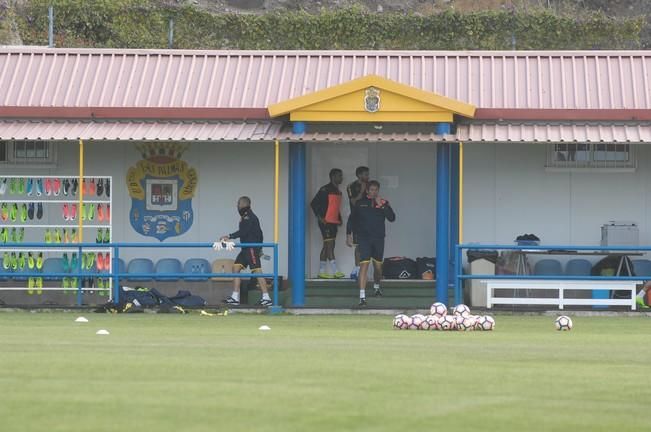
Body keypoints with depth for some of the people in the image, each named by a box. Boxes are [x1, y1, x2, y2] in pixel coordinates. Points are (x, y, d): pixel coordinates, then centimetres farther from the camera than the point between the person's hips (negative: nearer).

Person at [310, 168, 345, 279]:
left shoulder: (338, 192, 16)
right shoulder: (325, 190, -9)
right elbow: (313, 204, -12)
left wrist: (339, 219, 14)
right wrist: (320, 217, -15)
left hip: (334, 222, 9)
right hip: (326, 222, -9)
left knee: (327, 247, 9)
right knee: (329, 245, -12)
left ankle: (322, 271, 12)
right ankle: (335, 271, -17)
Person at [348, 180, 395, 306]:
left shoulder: (384, 203, 4)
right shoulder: (360, 203, 3)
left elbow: (392, 218, -9)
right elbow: (352, 219, 11)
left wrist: (382, 206, -16)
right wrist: (349, 233, 5)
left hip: (378, 239, 2)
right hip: (364, 238, -2)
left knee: (378, 266, 13)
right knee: (364, 265, -15)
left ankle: (376, 286, 44)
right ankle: (362, 296, -20)